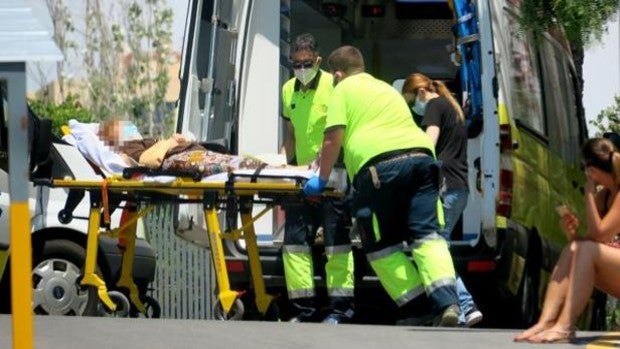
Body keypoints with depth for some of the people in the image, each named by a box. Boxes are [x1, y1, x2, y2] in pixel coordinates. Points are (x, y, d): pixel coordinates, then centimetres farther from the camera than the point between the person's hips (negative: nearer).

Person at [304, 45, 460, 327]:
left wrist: (322, 178, 14)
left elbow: (333, 139, 4)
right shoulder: (386, 89, 35)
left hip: (380, 163, -6)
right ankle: (446, 302, -23)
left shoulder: (344, 89, 15)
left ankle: (417, 309, -1)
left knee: (382, 244, 5)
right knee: (427, 234, -3)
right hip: (421, 154, 6)